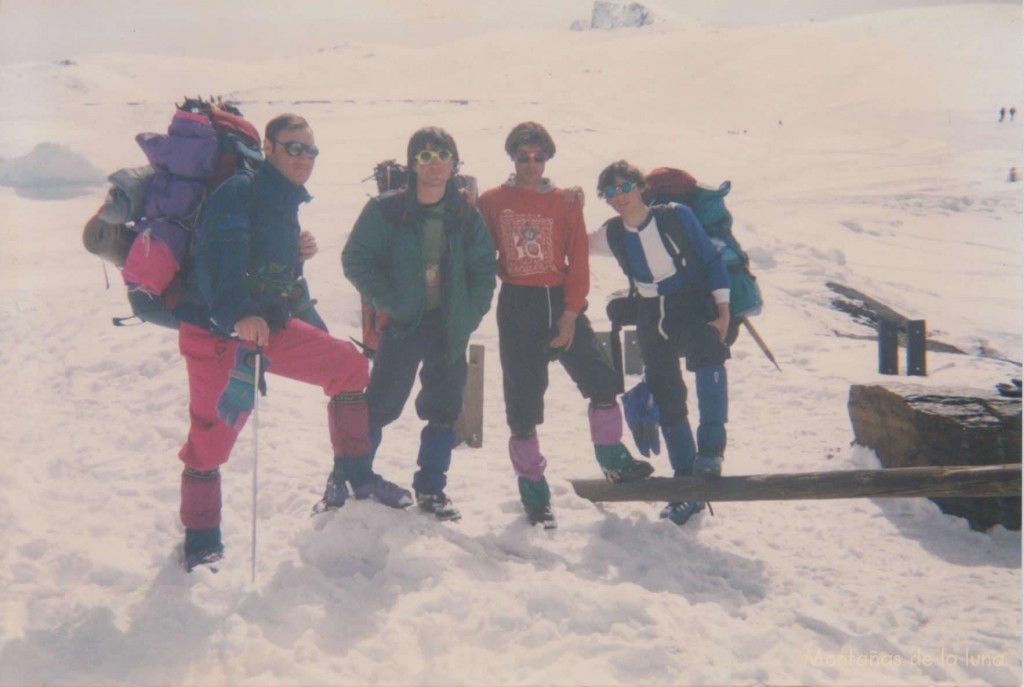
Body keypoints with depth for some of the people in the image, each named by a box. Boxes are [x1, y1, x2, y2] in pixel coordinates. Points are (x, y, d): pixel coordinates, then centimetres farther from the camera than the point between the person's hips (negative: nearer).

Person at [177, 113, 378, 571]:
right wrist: (237, 315, -44)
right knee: (211, 436, -5)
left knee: (349, 366, 4)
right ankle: (200, 535, 15)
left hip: (273, 327, 8)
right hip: (219, 335, -8)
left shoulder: (285, 206, 15)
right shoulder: (238, 194, -14)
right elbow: (217, 263, -31)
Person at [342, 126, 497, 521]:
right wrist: (388, 303, -14)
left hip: (451, 329, 4)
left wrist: (470, 316, -4)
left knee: (444, 410, 10)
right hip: (402, 325, -4)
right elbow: (356, 259, -7)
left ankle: (431, 489, 24)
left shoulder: (467, 215, 4)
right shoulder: (386, 210, -6)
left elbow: (484, 271, 8)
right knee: (379, 406, -3)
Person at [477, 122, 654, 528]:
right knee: (522, 403, 2)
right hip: (517, 307, -2)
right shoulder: (493, 202, 1)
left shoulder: (567, 204, 3)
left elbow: (578, 262, -1)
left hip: (561, 302, 2)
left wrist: (570, 314, -7)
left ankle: (612, 460, 27)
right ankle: (533, 490, 17)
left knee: (601, 383, 4)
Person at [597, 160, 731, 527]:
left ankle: (711, 446, -30)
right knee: (667, 400, 3)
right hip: (652, 320, 3)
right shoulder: (612, 233, -1)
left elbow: (711, 260, -5)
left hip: (694, 308, -3)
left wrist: (722, 310, -9)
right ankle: (687, 485, 15)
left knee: (708, 354, -35)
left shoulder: (676, 216, -8)